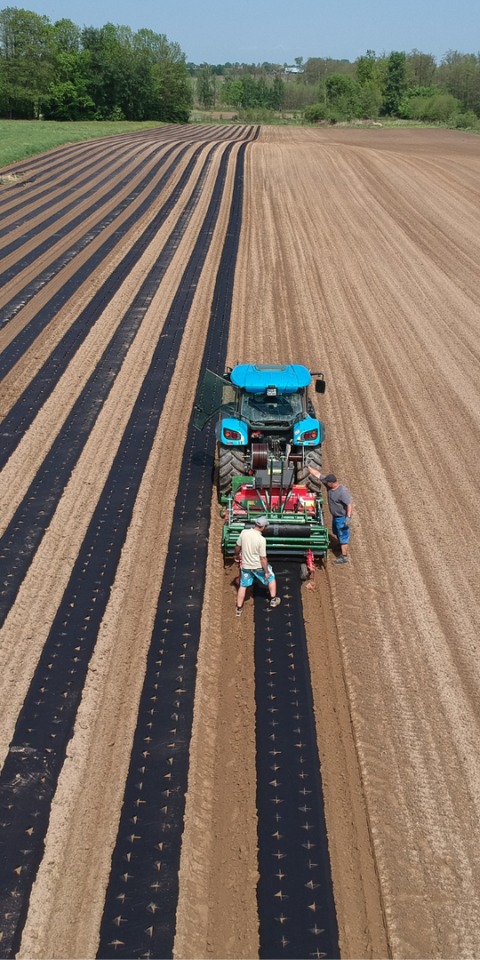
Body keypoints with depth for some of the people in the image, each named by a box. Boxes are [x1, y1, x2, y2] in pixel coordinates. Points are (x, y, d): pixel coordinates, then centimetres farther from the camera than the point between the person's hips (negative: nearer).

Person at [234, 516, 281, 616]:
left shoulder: (244, 532, -13)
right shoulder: (261, 539, -26)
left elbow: (238, 546, 3)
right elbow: (263, 558, -20)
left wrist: (237, 555, 24)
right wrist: (266, 572, -8)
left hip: (245, 565, 4)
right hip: (258, 566, -4)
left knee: (242, 586, 17)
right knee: (271, 578, 23)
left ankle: (239, 609, 24)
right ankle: (273, 600, 31)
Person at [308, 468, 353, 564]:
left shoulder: (343, 491, -31)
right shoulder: (329, 484, -10)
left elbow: (349, 504, -31)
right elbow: (318, 474, -6)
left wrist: (348, 517, -37)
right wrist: (308, 467, -5)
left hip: (342, 517, -9)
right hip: (335, 515, 9)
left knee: (343, 535, 2)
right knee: (336, 532, 29)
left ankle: (344, 556, 12)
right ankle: (343, 544, 53)